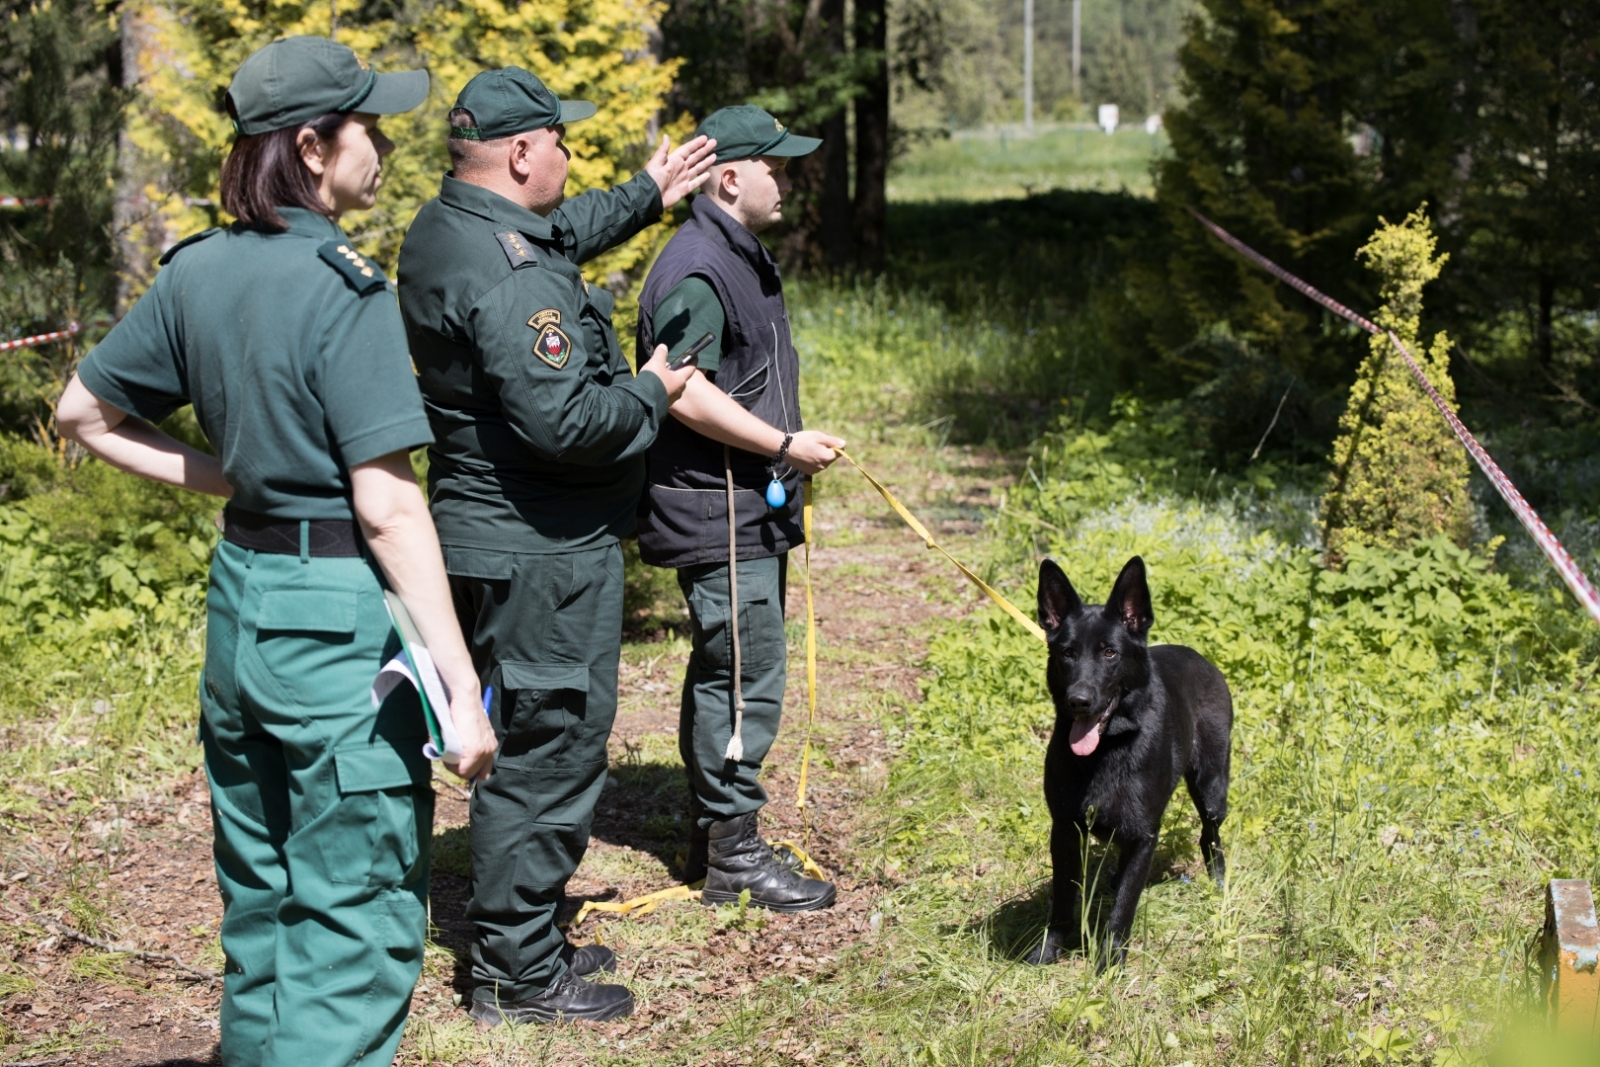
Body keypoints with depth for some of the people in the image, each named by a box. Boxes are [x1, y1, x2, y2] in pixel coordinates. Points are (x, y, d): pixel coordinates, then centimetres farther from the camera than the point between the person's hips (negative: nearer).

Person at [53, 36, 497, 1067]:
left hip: (238, 596, 8)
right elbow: (387, 506, -20)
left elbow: (84, 412, 15)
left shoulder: (196, 271, 5)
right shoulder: (344, 290, -16)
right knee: (357, 929, 0)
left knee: (261, 903, 20)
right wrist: (462, 683, -18)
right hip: (339, 621, -8)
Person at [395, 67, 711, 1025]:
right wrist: (651, 394, -12)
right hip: (539, 555, -11)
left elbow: (568, 232, 30)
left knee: (530, 743, 21)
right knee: (547, 748, -1)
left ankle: (521, 937, 33)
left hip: (501, 539, 11)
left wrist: (648, 194, 35)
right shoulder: (509, 278, -25)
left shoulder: (448, 230, 9)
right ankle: (521, 978, 10)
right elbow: (563, 422, -29)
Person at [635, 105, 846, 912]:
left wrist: (788, 449, 21)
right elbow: (686, 394, -26)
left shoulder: (744, 256, 17)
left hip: (752, 505, 11)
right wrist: (785, 445, -20)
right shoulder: (696, 271, -18)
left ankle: (712, 837, 26)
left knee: (724, 672, 16)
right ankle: (734, 858, 1)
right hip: (716, 509, -11)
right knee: (744, 676, -7)